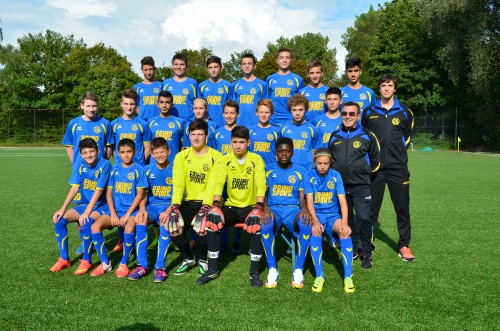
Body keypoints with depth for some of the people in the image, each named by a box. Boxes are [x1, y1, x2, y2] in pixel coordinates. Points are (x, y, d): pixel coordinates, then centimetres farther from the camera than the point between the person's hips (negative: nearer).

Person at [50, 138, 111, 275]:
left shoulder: (105, 165, -16)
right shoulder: (80, 166, 1)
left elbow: (98, 190, -21)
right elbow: (75, 188, -4)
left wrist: (86, 213, -26)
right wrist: (63, 209, -15)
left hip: (101, 205, -6)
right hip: (85, 204, 6)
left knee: (86, 223, -33)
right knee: (59, 219, -13)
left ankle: (86, 260, -14)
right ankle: (64, 259, 0)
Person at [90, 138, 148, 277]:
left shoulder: (138, 170, -1)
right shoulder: (114, 169, 9)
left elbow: (140, 194, -7)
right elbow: (109, 192, 7)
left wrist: (127, 215, -13)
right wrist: (113, 214, -6)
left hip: (132, 210, -4)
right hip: (115, 209, 4)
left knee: (129, 228, -35)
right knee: (95, 226, -20)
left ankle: (124, 264, -14)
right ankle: (105, 263, -5)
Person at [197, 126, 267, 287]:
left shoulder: (256, 159, -2)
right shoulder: (225, 159, 3)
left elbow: (261, 184, -14)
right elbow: (219, 182, -10)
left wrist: (258, 207, -30)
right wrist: (216, 204, -26)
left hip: (250, 207, -2)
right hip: (231, 207, 2)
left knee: (258, 224, -34)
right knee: (212, 220, -27)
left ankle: (254, 272, -19)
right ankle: (213, 270, -13)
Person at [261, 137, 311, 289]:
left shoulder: (300, 171, 9)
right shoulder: (268, 169, 9)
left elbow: (302, 198, 5)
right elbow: (262, 194, 3)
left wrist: (304, 209, -20)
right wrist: (266, 209, -20)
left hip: (293, 209, 0)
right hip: (273, 209, 0)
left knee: (306, 225, -35)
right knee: (266, 224, -36)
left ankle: (298, 270, -22)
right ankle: (272, 270, -22)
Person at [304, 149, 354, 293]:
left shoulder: (335, 176, -1)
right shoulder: (309, 176, -2)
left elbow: (342, 200, -9)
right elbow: (309, 201, -9)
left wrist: (344, 222, -24)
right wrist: (315, 221, -26)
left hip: (333, 215, 1)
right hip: (316, 215, -1)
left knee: (345, 231, -31)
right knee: (316, 232, -35)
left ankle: (348, 277, -25)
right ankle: (319, 275, -23)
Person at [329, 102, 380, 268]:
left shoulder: (367, 136, 1)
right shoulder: (334, 136, 11)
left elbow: (375, 160, 8)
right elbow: (329, 158, 24)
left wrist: (365, 172, 6)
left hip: (361, 187, -4)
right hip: (340, 187, 4)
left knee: (364, 219, -10)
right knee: (346, 220, 11)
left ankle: (367, 252, 3)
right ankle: (353, 249, 25)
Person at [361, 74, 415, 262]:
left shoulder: (404, 112, 6)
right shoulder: (369, 112, 6)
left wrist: (399, 151, 11)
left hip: (398, 168, 0)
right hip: (374, 168, 0)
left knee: (402, 208, 2)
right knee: (371, 209, 6)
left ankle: (404, 246, 13)